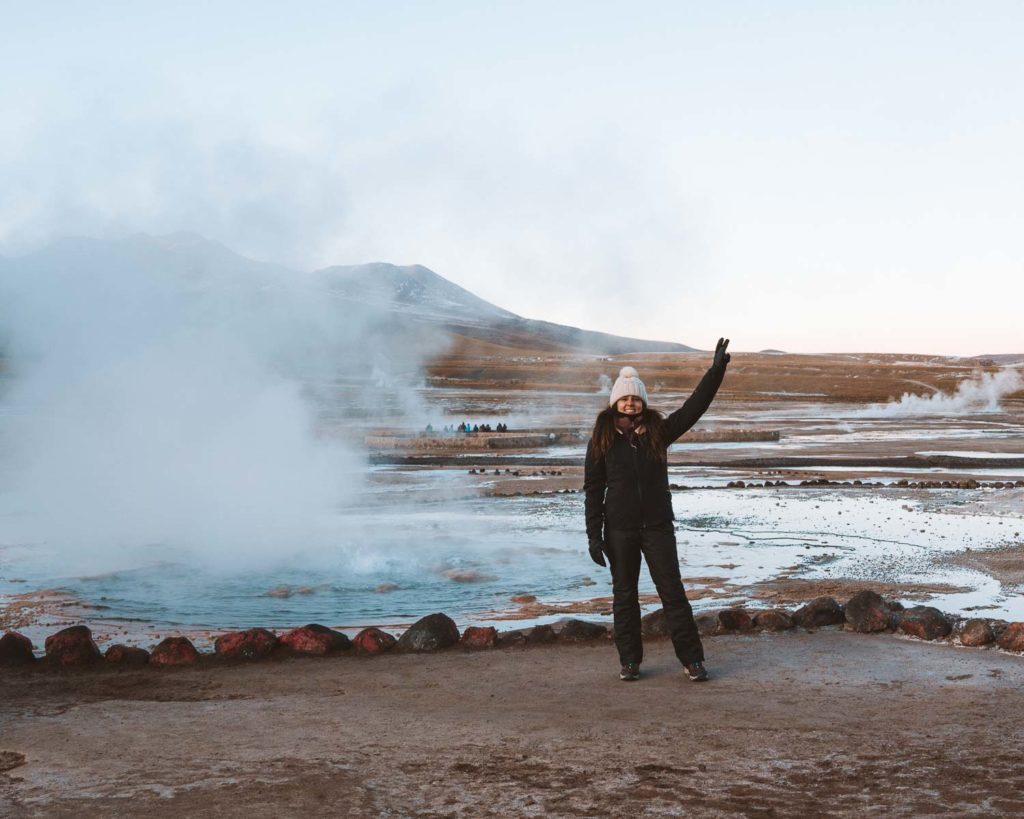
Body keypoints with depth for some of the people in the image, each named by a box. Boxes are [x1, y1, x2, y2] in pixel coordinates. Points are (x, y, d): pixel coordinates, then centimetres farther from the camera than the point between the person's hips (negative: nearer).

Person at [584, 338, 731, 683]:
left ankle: (692, 660, 7)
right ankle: (629, 661, 17)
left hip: (658, 526, 1)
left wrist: (716, 370, -16)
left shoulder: (658, 431, 2)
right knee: (624, 595, 7)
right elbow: (593, 490, -2)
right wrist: (594, 535, -6)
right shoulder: (602, 439, -2)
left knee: (672, 592, 1)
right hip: (619, 529, 0)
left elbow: (694, 406, -6)